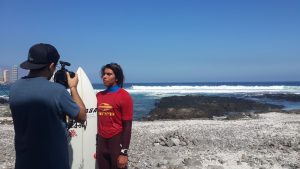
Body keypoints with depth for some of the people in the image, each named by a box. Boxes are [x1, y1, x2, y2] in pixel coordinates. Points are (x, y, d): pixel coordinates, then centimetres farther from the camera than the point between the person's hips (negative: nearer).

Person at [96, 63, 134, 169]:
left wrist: (124, 152, -12)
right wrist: (97, 147, 10)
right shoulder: (99, 96, 6)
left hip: (117, 142, -4)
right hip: (102, 142, 5)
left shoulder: (124, 96, -9)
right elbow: (98, 121, 10)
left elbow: (127, 126, -10)